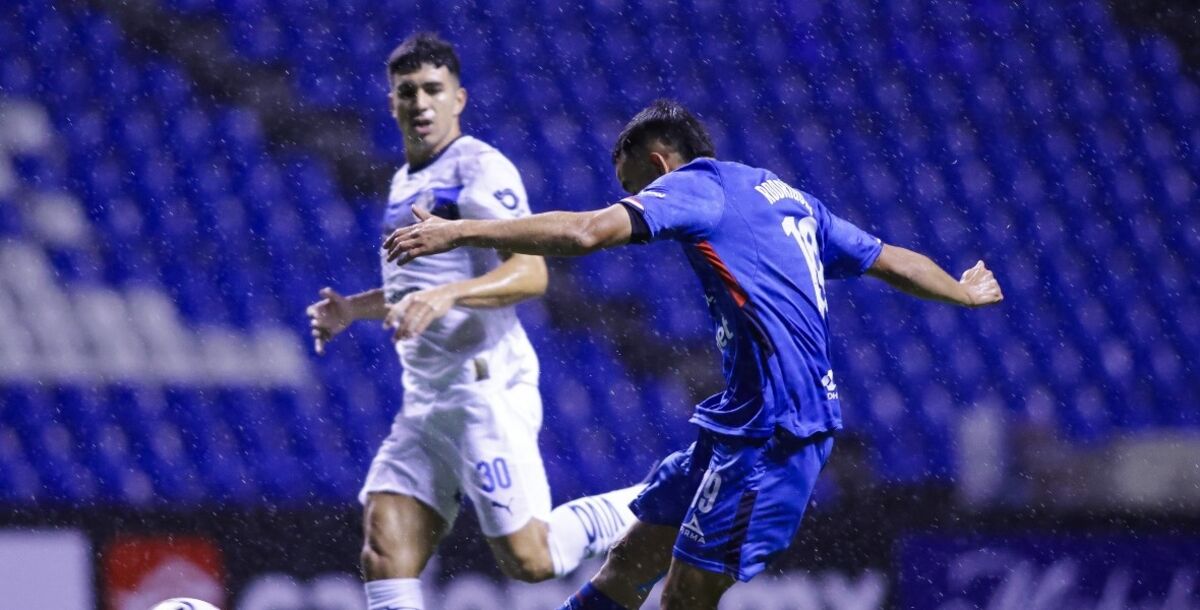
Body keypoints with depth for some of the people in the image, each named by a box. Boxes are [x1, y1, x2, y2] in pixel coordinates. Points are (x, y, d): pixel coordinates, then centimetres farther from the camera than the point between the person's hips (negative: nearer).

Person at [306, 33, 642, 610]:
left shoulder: (480, 168, -8)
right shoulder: (405, 183, 20)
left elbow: (531, 273, -20)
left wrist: (447, 295, -33)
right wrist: (353, 309, 20)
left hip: (486, 385, -8)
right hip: (425, 397, 8)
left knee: (529, 560, -9)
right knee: (385, 556, -6)